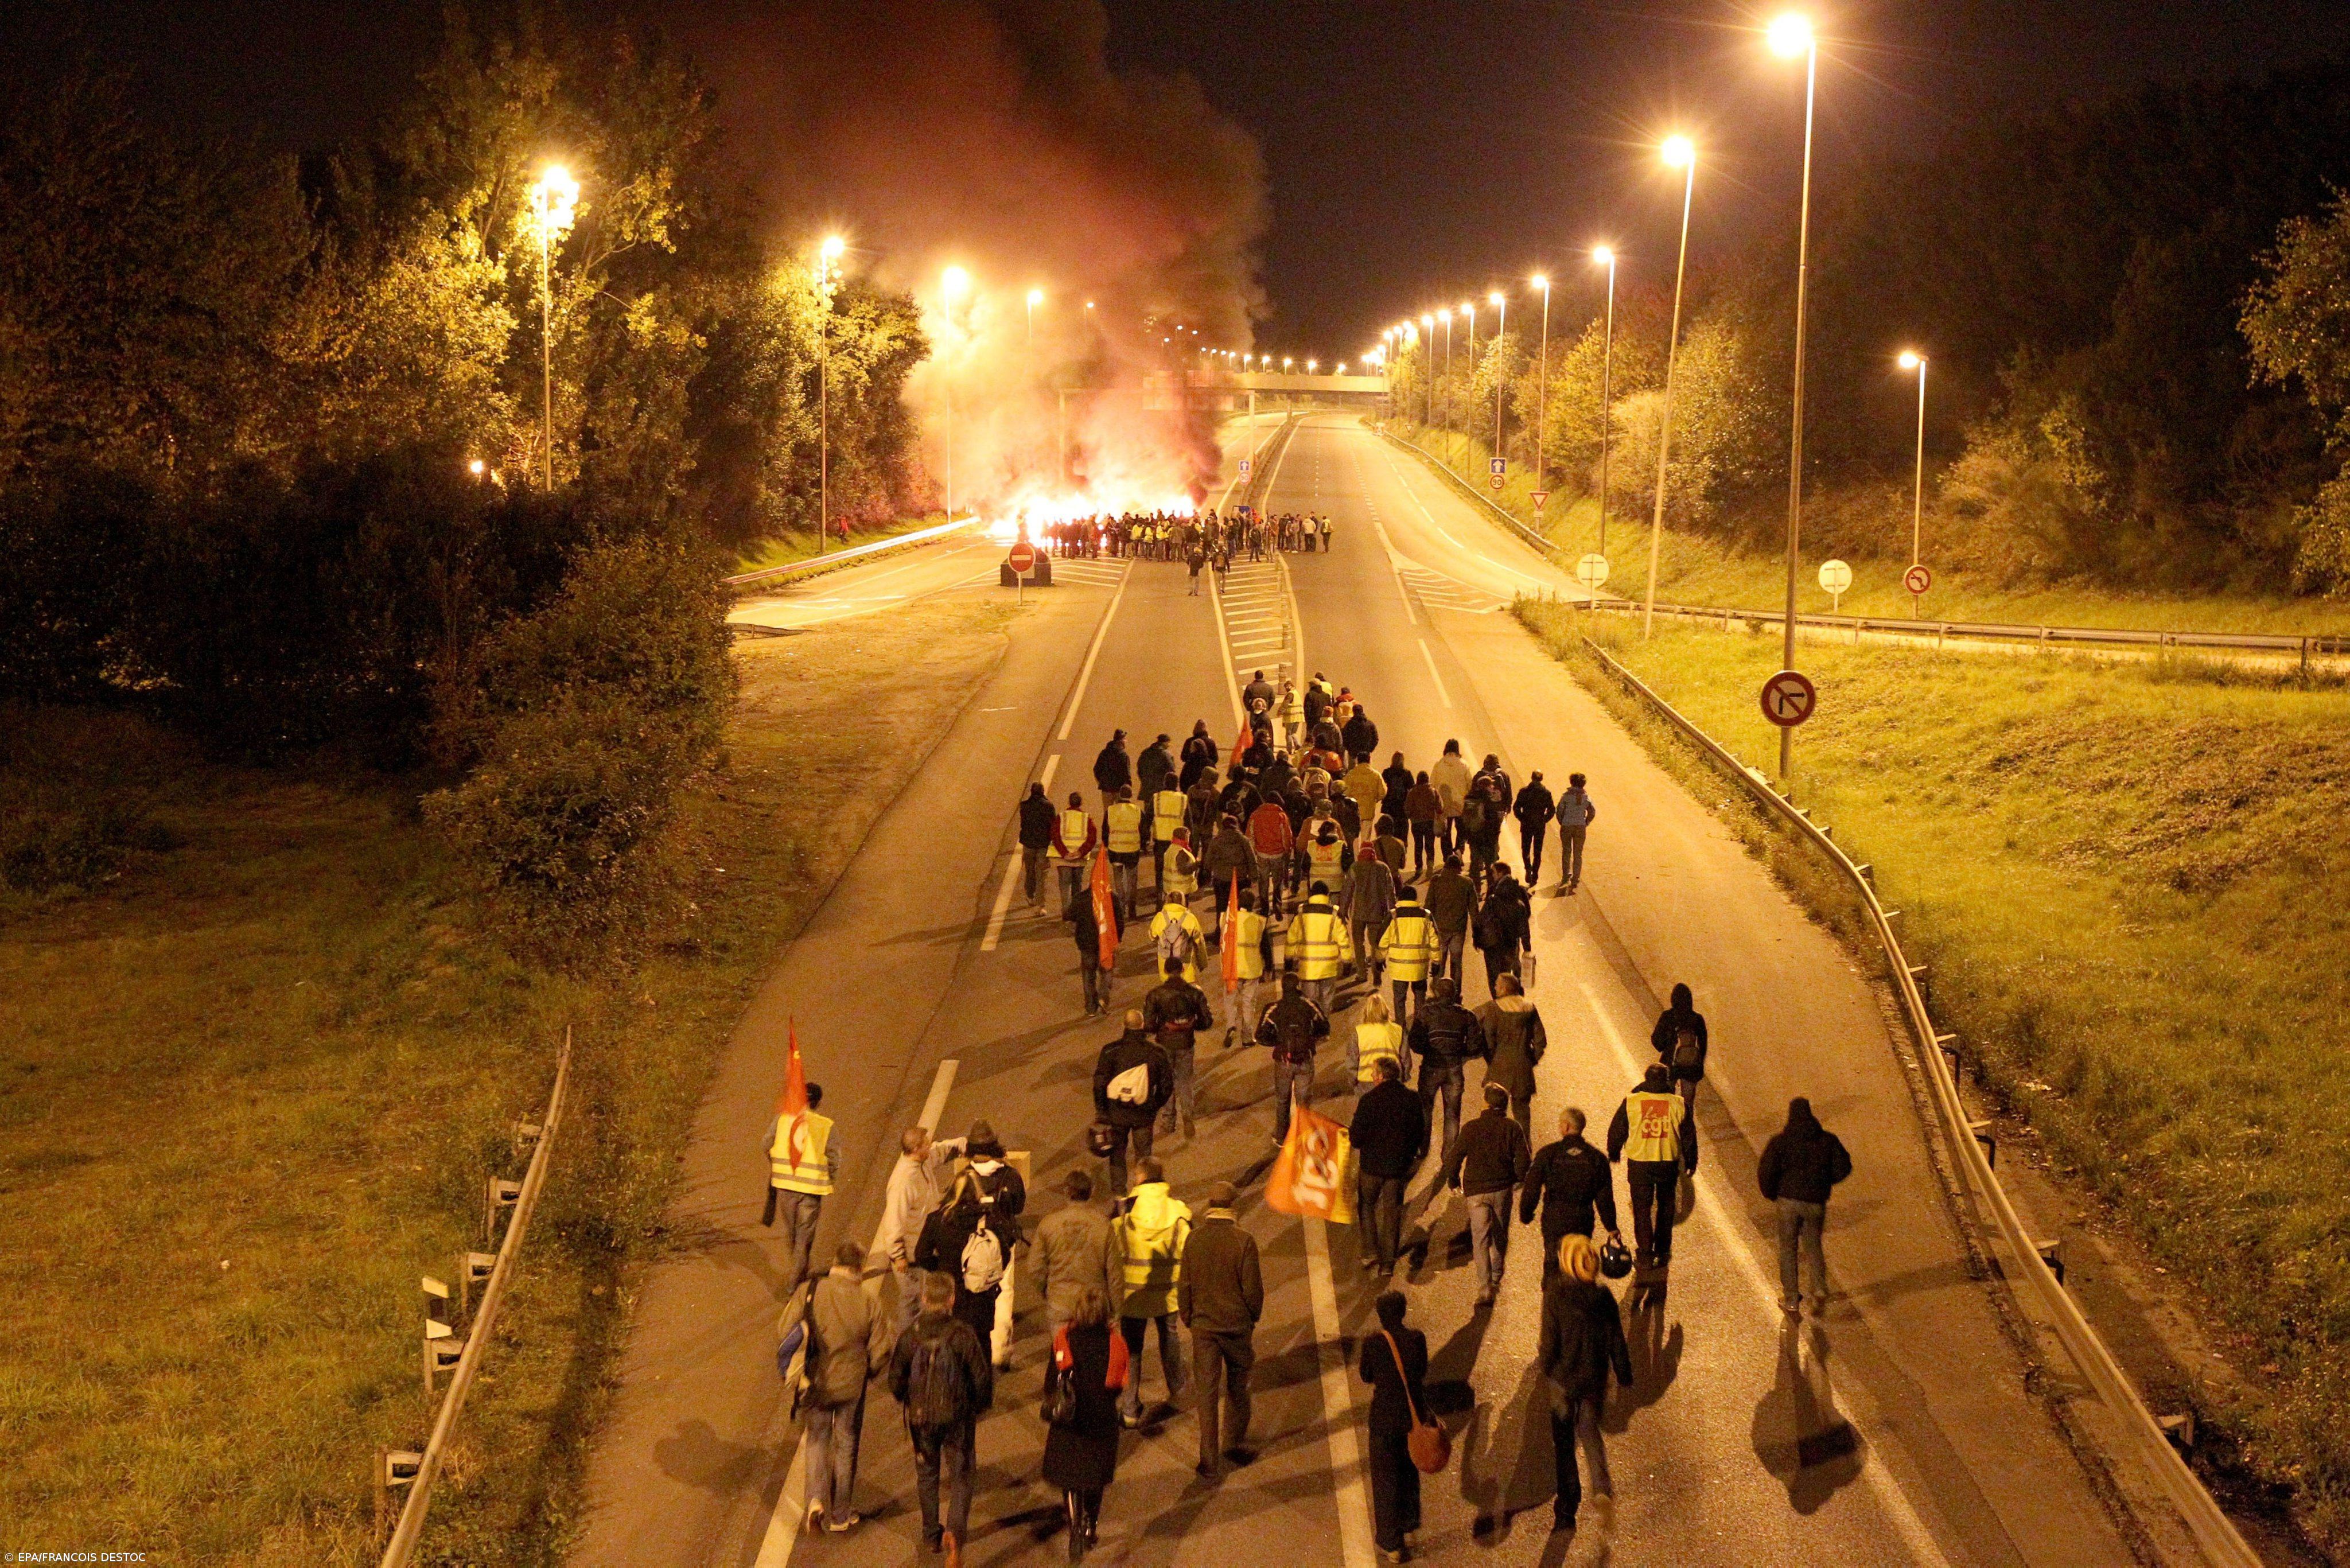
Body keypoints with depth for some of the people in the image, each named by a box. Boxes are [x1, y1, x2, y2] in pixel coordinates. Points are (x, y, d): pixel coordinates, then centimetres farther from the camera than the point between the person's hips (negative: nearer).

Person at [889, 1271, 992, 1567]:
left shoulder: (910, 1337, -10)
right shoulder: (963, 1335, -15)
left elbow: (895, 1380, -2)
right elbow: (982, 1378, -11)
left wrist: (907, 1402, 19)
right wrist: (978, 1408, 9)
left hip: (921, 1417, 2)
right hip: (957, 1417, -2)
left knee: (927, 1475, 21)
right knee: (961, 1478, 9)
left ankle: (932, 1535, 31)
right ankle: (955, 1530, -12)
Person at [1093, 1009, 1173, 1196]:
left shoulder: (1110, 1051, -10)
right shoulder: (1157, 1052, -5)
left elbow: (1099, 1083, -7)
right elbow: (1167, 1085, 3)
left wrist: (1101, 1111, 4)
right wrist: (1155, 1107, 18)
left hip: (1116, 1113, -1)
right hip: (1144, 1115, 1)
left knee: (1117, 1156, 15)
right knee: (1144, 1157, 15)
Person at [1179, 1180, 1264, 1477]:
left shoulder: (1194, 1239, -7)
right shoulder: (1243, 1240, -13)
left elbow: (1184, 1286, 0)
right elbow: (1252, 1287, -9)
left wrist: (1188, 1319, 14)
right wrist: (1253, 1316, 9)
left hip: (1203, 1326, 1)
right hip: (1237, 1324, -1)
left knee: (1207, 1391, 5)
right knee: (1237, 1389, 17)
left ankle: (1209, 1460, 4)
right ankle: (1235, 1445, 28)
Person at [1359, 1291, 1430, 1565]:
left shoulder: (1372, 1343, -20)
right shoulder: (1417, 1338, -13)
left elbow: (1367, 1377, -5)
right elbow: (1422, 1372, 1)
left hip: (1385, 1417, -3)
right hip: (1413, 1413, 3)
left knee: (1385, 1480, 11)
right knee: (1409, 1469, 28)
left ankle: (1392, 1544, 16)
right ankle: (1409, 1521, 47)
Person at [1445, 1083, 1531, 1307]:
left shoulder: (1471, 1129, -6)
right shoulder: (1513, 1128, -4)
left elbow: (1452, 1160, -5)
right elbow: (1523, 1161, -5)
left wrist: (1453, 1182, 13)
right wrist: (1517, 1180, 15)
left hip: (1475, 1190, -2)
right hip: (1502, 1189, 2)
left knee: (1480, 1239, -1)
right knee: (1500, 1237, 21)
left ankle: (1485, 1288, -12)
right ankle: (1496, 1280, 33)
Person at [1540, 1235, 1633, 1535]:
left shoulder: (1555, 1295, -19)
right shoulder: (1604, 1297, -9)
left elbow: (1550, 1342, -17)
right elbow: (1617, 1343, -2)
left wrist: (1543, 1361, 5)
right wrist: (1624, 1376, 11)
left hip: (1564, 1378, -3)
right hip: (1595, 1379, 3)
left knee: (1564, 1443, 13)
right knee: (1590, 1431, 23)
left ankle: (1566, 1511, 20)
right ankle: (1602, 1489, 0)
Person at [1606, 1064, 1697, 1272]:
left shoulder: (1630, 1102, -6)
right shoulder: (1678, 1104, -5)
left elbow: (1617, 1131, 4)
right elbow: (1688, 1136, 3)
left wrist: (1613, 1154, 21)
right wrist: (1691, 1162, 16)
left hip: (1639, 1164, -1)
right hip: (1669, 1164, 1)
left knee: (1642, 1208, 7)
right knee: (1665, 1208, 16)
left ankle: (1646, 1254, 2)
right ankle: (1662, 1253, 23)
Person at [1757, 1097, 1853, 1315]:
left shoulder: (1780, 1141, -8)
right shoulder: (1827, 1140, -2)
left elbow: (1765, 1172, -12)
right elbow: (1843, 1168, 0)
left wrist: (1772, 1195, 5)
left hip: (1789, 1200, -2)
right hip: (1816, 1202, 2)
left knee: (1788, 1249, 12)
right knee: (1813, 1245, 19)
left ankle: (1791, 1299, 16)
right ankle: (1819, 1289, -1)